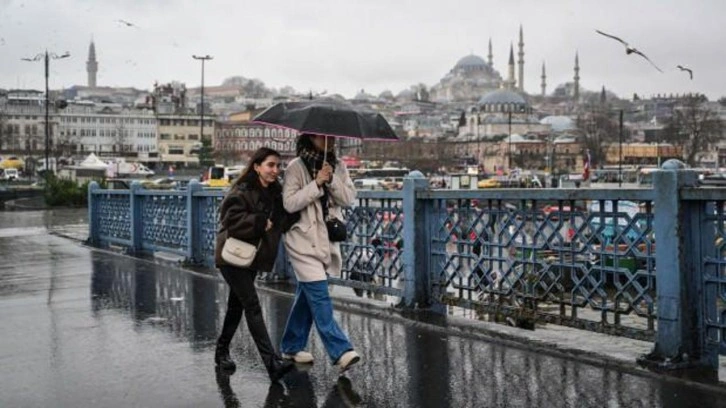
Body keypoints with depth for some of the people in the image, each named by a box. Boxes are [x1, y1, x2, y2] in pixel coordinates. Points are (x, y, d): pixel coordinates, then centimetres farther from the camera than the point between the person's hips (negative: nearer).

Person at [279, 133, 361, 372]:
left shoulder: (338, 167, 7)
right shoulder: (296, 167, -8)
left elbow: (349, 198, -1)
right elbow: (289, 203, -15)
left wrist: (332, 180, -16)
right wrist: (317, 183, -21)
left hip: (326, 239, 6)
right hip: (303, 239, -6)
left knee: (307, 294, 14)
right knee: (319, 295, -14)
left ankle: (291, 346, 27)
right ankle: (340, 351, -17)